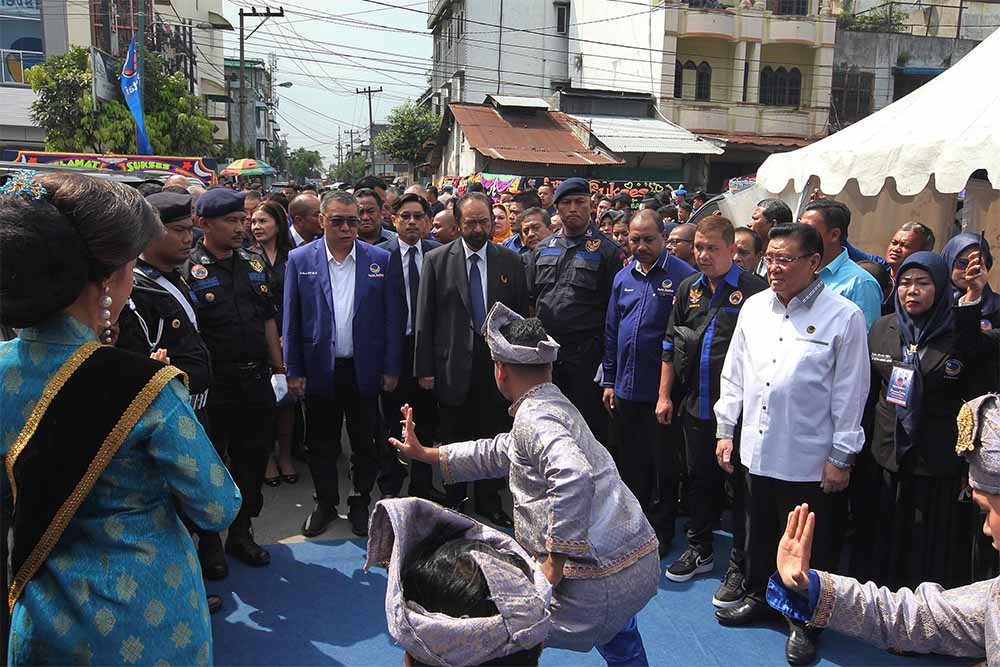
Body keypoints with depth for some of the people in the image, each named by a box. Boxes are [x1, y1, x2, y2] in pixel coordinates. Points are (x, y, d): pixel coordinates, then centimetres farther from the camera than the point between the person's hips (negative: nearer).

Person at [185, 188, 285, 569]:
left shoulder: (254, 264, 9)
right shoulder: (189, 270, -9)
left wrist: (278, 368, 11)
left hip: (255, 379, 5)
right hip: (213, 384, -5)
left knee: (253, 458, 13)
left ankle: (241, 532, 30)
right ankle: (208, 540, 26)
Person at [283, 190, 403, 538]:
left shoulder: (380, 260, -2)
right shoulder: (300, 260, -2)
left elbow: (392, 318, 0)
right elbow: (291, 320, 0)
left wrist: (391, 368, -2)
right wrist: (294, 371, -2)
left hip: (365, 370, 0)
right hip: (319, 369, 0)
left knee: (365, 443, 12)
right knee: (321, 443, 13)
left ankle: (361, 502, 31)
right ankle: (325, 502, 32)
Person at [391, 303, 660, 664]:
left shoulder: (533, 418, -15)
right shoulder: (557, 405, 16)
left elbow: (574, 478, -34)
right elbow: (499, 453, 26)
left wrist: (555, 563, -25)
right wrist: (424, 453, 31)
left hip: (598, 578, -9)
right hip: (643, 558, 10)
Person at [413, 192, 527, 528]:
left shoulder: (511, 261, 3)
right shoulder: (436, 259, -1)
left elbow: (522, 316, 5)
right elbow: (424, 317, -2)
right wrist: (424, 368, -5)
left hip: (497, 363, 1)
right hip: (452, 365, -1)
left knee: (492, 437, 10)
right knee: (453, 440, 11)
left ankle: (489, 501, 27)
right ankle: (455, 501, 29)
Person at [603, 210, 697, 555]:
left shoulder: (683, 276, -10)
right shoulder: (623, 277, 8)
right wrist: (609, 380, 11)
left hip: (662, 390, -5)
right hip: (625, 388, 6)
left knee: (663, 466, 8)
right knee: (628, 461, 17)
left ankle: (660, 533, 24)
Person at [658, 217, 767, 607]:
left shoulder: (754, 291, -8)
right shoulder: (688, 289, 9)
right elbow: (670, 345, 14)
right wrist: (664, 394, 11)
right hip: (695, 406, 6)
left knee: (741, 486, 4)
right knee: (699, 479, 18)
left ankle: (740, 567, 16)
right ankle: (700, 549, 35)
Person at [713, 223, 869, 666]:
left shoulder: (843, 316, -10)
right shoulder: (754, 307, 4)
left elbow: (849, 393, -9)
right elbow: (734, 374, 10)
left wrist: (841, 456, -8)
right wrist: (725, 429, 10)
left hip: (808, 459, -4)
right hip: (756, 449, 5)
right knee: (759, 533, 21)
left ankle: (804, 622, 30)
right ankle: (759, 597, 42)